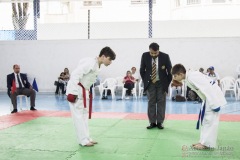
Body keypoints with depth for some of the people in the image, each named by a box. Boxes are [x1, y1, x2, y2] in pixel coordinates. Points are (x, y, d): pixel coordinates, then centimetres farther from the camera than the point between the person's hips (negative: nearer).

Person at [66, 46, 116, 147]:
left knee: (84, 115, 14)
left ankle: (86, 138, 22)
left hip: (83, 91, 10)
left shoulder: (97, 66, 10)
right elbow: (76, 74, -25)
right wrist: (73, 92, -26)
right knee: (79, 116, -3)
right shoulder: (91, 62, -19)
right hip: (76, 91, -10)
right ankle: (84, 140, 3)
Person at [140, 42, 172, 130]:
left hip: (161, 83, -1)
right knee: (151, 102, 2)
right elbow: (142, 70, 1)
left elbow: (170, 70, -5)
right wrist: (145, 81, 0)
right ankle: (152, 122, 7)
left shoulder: (165, 56, -16)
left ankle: (160, 122, 7)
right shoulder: (145, 56, -12)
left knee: (161, 102, 1)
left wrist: (167, 83, -5)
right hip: (150, 82, 1)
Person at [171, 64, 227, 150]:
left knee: (210, 120, -5)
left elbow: (207, 89, -27)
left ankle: (207, 143, 1)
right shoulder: (188, 78, 8)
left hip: (213, 96, -11)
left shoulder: (192, 77, -22)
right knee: (205, 119, 16)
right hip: (208, 97, 11)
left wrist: (213, 104, -25)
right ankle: (204, 141, 24)